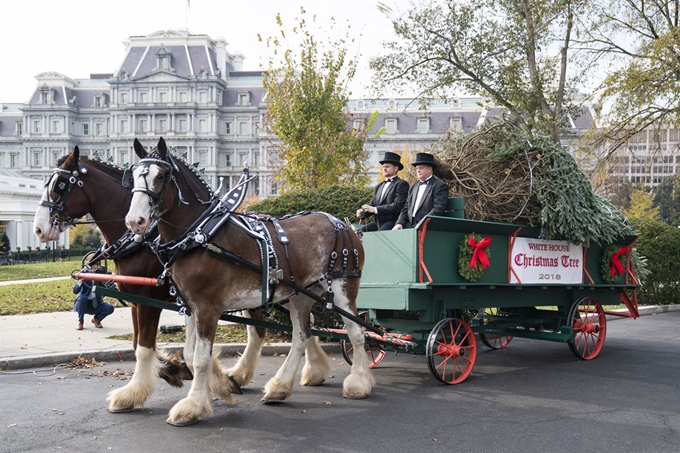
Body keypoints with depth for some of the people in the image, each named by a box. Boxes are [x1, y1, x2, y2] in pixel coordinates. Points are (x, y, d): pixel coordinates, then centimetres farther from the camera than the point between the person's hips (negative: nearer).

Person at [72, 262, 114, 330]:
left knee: (110, 308, -23)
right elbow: (75, 291, -11)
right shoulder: (84, 273, -5)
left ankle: (96, 319, 9)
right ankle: (80, 322, -12)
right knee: (82, 297, -34)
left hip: (96, 304, 2)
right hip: (83, 304, -1)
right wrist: (79, 283, -31)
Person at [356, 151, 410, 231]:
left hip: (391, 223, -7)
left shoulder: (401, 184, -1)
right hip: (377, 223, 7)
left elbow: (397, 206, -12)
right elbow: (372, 204, 19)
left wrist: (375, 209, -17)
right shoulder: (379, 187, 23)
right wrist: (363, 213, -4)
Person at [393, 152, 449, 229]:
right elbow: (406, 208, 19)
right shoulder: (413, 187, 23)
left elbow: (438, 210, -10)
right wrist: (400, 223, 0)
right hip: (410, 225, 6)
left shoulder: (440, 186, 0)